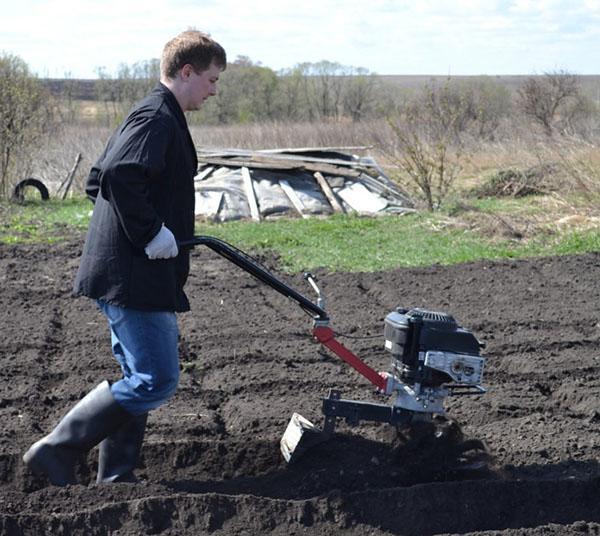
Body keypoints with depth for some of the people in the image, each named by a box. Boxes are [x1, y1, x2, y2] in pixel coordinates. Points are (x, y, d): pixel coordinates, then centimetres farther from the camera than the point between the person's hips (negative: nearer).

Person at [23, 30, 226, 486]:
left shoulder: (154, 116, 20)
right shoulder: (157, 117, -13)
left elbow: (100, 180, 23)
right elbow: (118, 177, -28)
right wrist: (150, 232, -20)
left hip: (128, 274, 11)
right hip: (133, 276, -11)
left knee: (140, 377, 15)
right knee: (157, 380, -9)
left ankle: (116, 478, 21)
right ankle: (56, 451, -2)